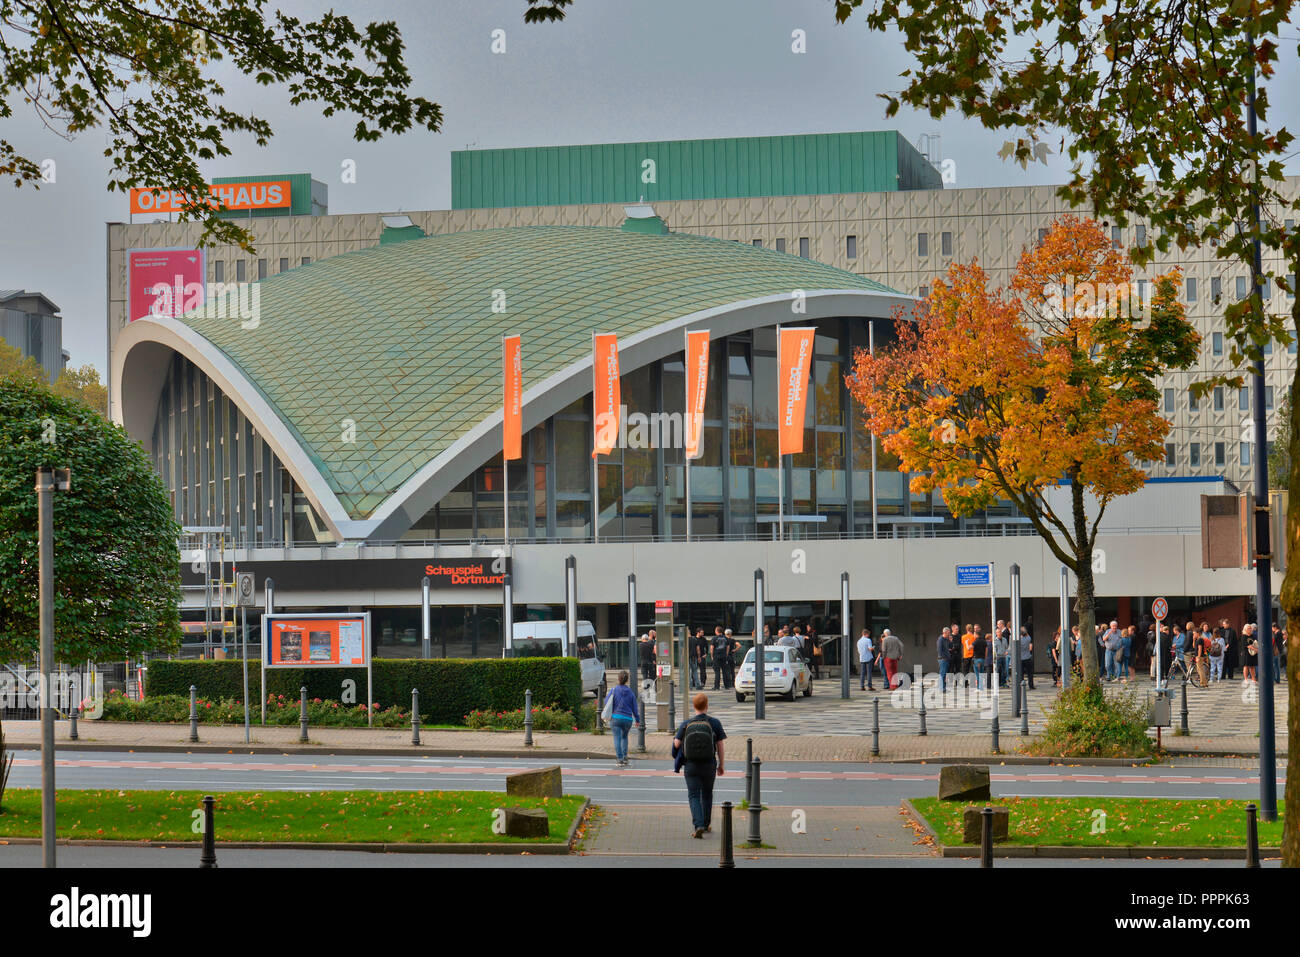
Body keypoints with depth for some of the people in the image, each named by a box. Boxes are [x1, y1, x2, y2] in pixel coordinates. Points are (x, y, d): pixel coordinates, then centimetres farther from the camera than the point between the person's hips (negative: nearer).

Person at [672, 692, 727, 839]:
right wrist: (722, 765, 7)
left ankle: (698, 826, -16)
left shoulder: (686, 724, -5)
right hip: (709, 766, 1)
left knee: (694, 796, 2)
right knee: (707, 794, 19)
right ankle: (706, 825, 31)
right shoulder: (714, 723, -7)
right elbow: (720, 747, -4)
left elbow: (677, 744, -1)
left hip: (690, 766, -1)